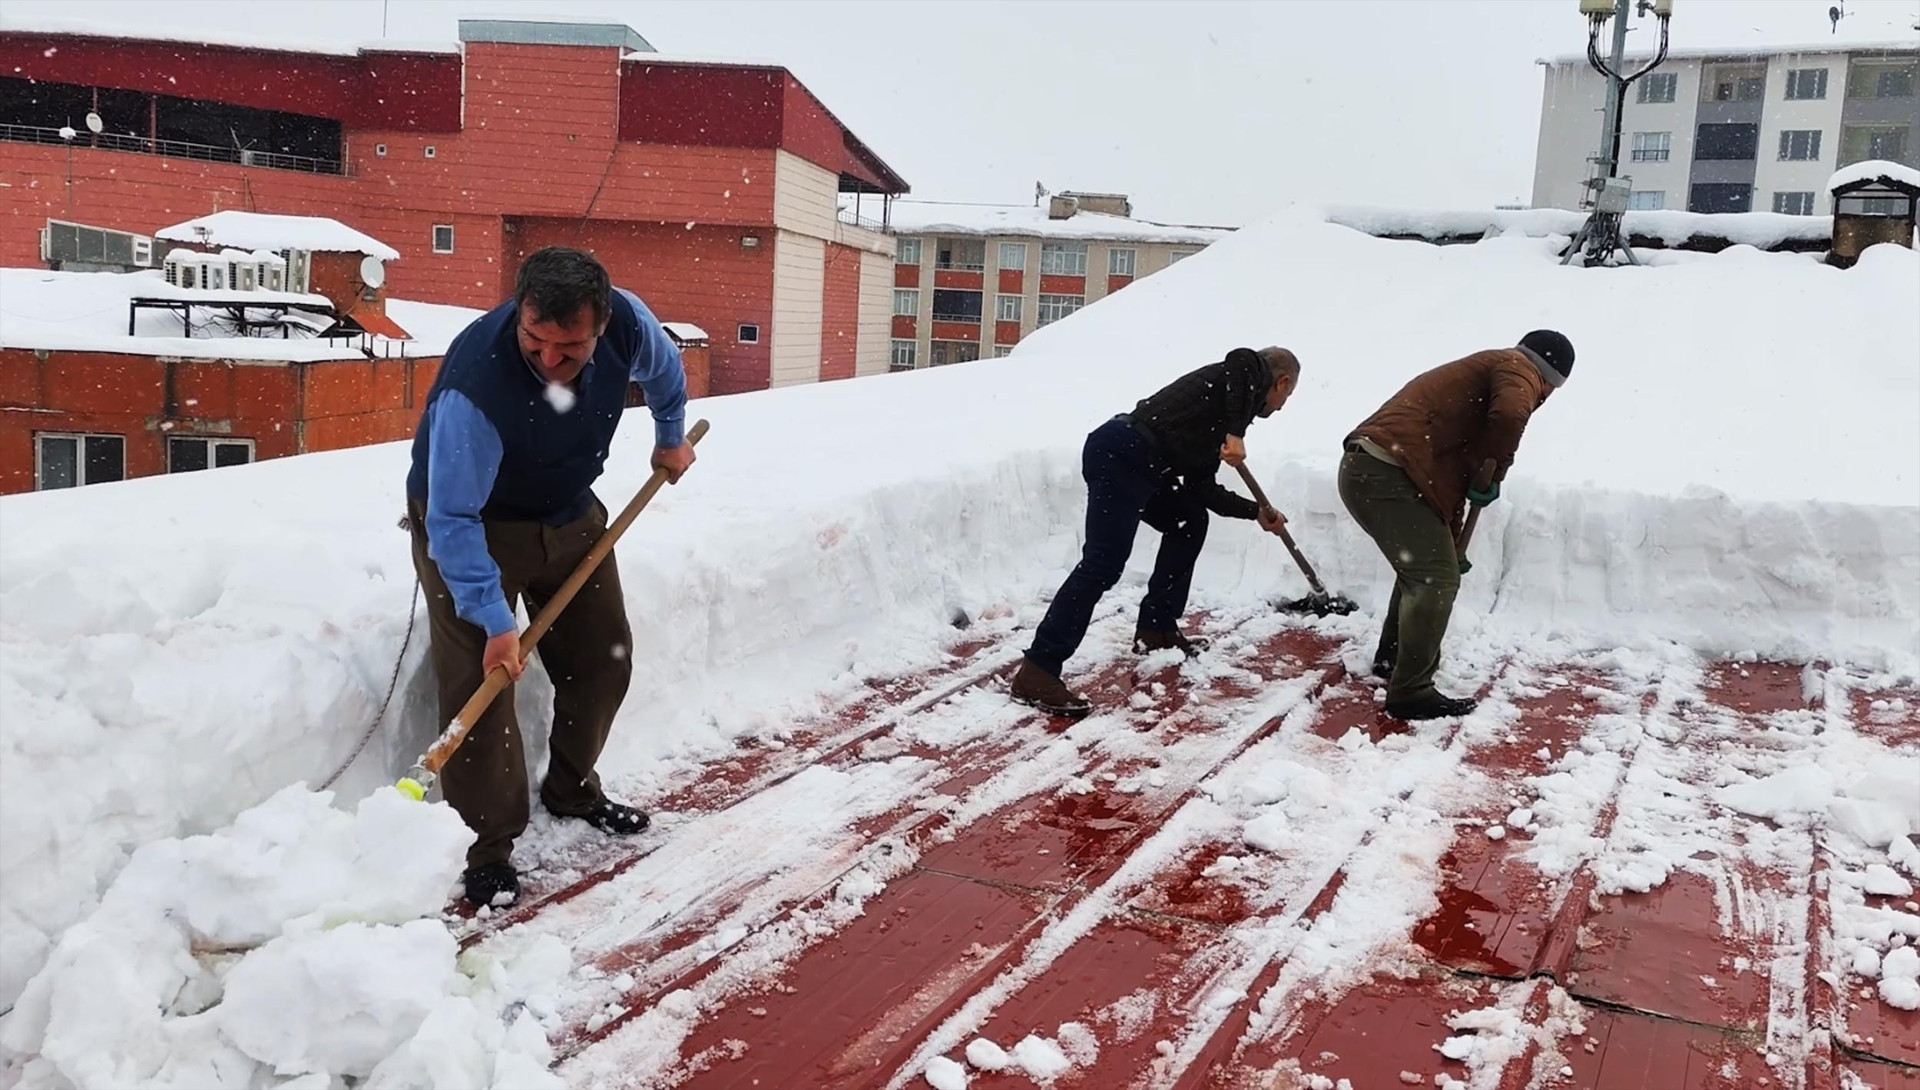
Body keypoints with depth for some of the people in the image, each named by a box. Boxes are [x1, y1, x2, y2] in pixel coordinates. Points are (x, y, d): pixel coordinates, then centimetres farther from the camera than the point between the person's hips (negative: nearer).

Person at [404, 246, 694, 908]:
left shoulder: (627, 322, -24)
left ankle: (573, 791, 33)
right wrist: (494, 621, -37)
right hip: (469, 523, -5)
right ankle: (486, 849, 1)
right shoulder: (474, 386, -39)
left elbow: (663, 369, 3)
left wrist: (671, 437, 18)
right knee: (479, 680, -12)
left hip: (570, 512, 6)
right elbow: (453, 520, -34)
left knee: (603, 659, 11)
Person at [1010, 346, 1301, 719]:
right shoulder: (1253, 373, 10)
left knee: (1189, 523, 25)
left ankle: (1156, 628, 29)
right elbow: (1239, 360, -17)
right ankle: (1037, 673, -17)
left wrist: (1257, 512, 40)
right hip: (1123, 454, -10)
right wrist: (1235, 435, -20)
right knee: (1103, 565, -15)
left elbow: (1201, 488, 29)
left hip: (1135, 461, 10)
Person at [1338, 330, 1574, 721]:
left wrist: (1450, 546, 38)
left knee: (1421, 567, 27)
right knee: (1436, 579, -5)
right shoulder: (1517, 369, 3)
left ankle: (1392, 659, 40)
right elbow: (1510, 414, -24)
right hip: (1387, 475, -10)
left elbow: (1452, 466, 35)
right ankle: (1411, 693, 0)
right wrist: (1492, 474, -7)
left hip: (1363, 468, 10)